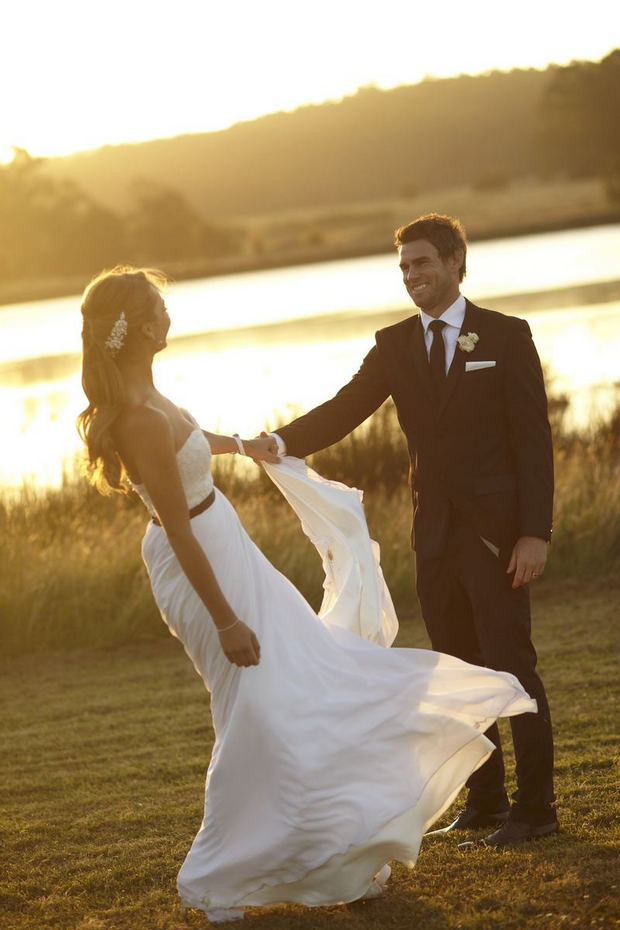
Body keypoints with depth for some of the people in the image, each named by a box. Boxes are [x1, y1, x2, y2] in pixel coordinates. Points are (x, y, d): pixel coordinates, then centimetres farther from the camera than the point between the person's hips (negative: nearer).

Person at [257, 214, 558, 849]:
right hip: (434, 531, 5)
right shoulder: (394, 346, 9)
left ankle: (535, 808, 1)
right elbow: (344, 409, -1)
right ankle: (485, 801, 19)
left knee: (510, 665, -6)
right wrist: (281, 441, -21)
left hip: (495, 529, -5)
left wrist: (535, 532, -13)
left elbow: (533, 437, -6)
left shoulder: (505, 337, -2)